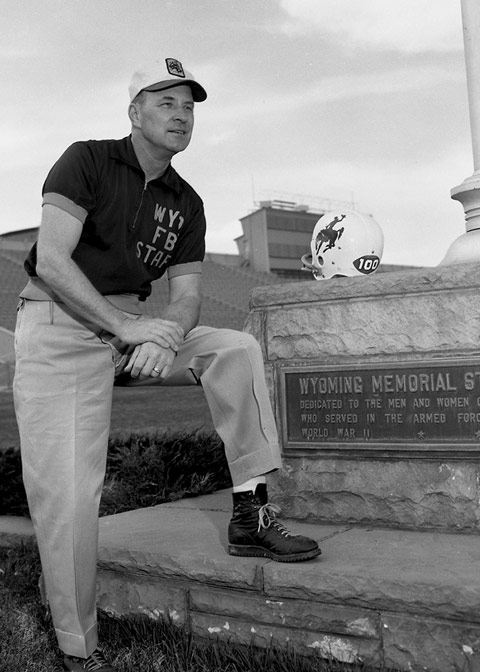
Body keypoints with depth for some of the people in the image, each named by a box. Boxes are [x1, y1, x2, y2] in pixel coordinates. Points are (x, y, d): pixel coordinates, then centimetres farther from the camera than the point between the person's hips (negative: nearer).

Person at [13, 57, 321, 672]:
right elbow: (53, 261, -14)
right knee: (65, 493, -14)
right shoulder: (88, 160, -3)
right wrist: (126, 327, -22)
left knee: (236, 349, -12)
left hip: (134, 330, 5)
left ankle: (250, 512, -11)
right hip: (59, 327, -5)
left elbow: (186, 293, 5)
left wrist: (166, 335, -19)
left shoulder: (186, 204, 12)